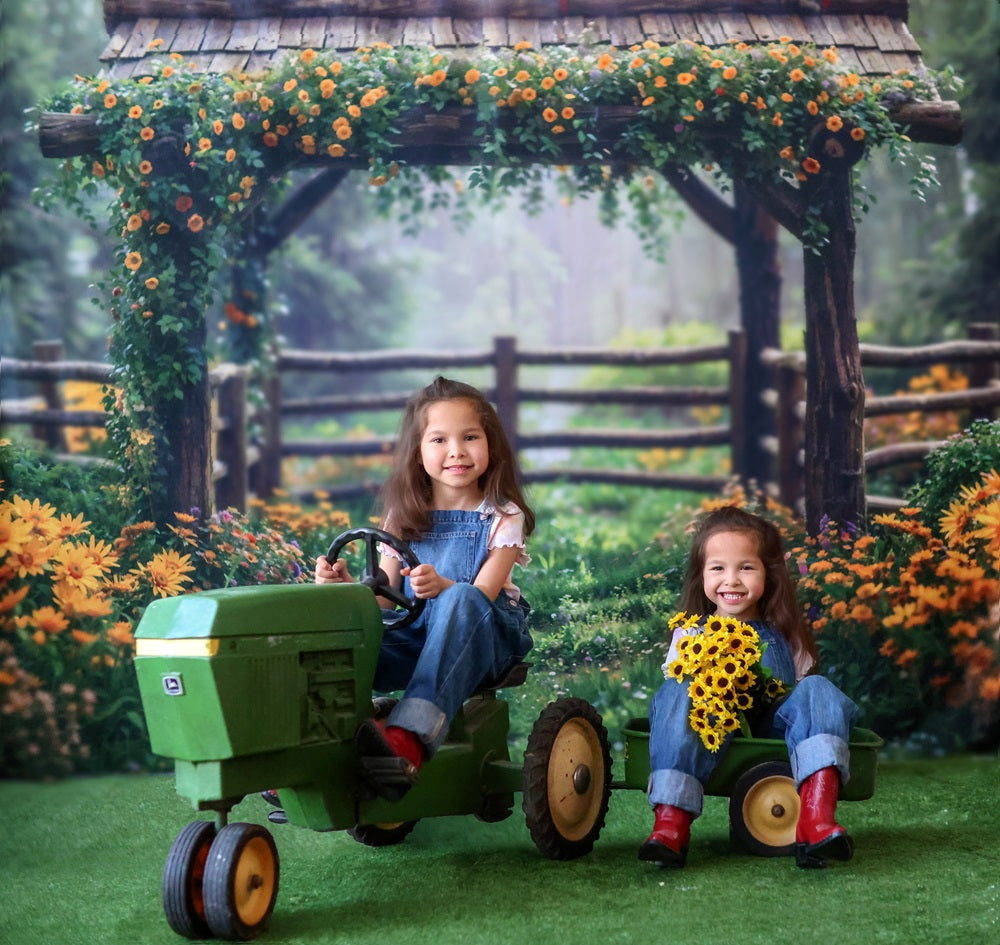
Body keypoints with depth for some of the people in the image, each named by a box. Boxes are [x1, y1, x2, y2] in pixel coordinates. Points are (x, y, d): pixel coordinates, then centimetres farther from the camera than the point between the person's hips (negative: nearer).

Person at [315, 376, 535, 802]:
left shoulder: (502, 518, 1)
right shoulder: (404, 518, 11)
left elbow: (481, 595, -14)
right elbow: (382, 597, 4)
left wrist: (441, 587, -37)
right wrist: (345, 585, -19)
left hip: (483, 639, -4)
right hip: (416, 637, 4)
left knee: (459, 600, -39)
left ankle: (408, 741, -58)